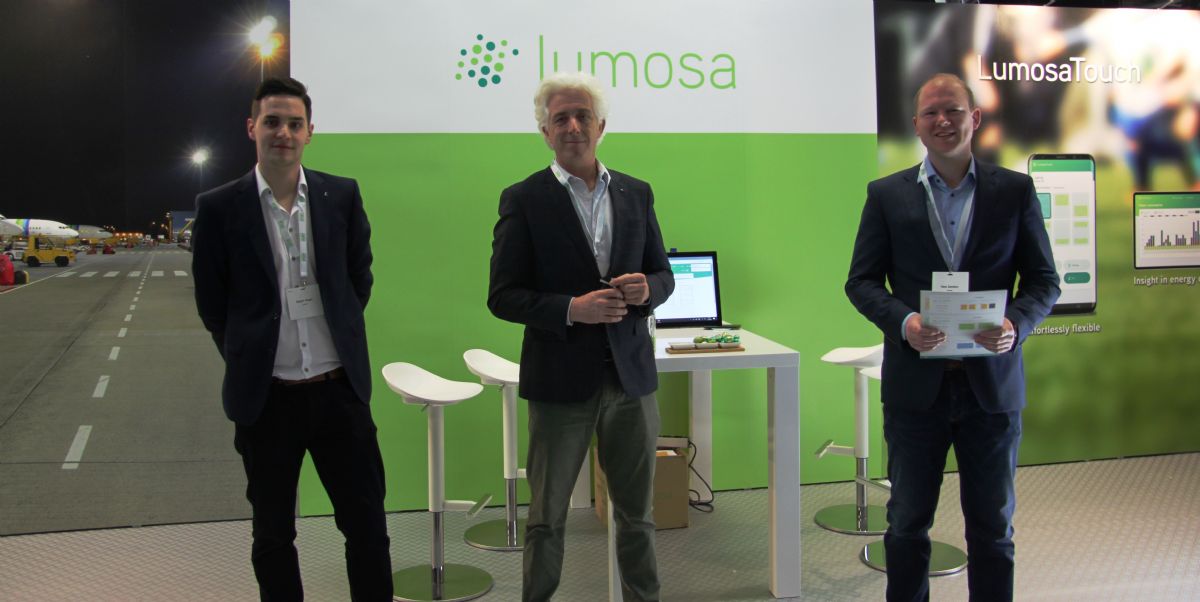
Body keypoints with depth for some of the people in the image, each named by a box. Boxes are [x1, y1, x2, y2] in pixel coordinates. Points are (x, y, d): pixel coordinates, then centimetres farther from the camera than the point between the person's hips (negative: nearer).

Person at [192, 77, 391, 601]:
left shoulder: (342, 196, 1)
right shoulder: (219, 208, -4)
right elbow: (212, 304, 4)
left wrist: (342, 338, 11)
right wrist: (248, 361, 7)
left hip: (338, 387, 1)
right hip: (266, 396, -1)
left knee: (367, 523, 9)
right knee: (273, 535, 13)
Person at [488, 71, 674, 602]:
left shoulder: (636, 194, 8)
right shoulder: (523, 199, -4)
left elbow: (663, 275, 13)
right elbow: (502, 296, -6)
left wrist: (647, 288, -10)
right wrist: (571, 309, -20)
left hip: (631, 374, 4)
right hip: (562, 378, -3)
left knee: (637, 512, 15)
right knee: (546, 517, 8)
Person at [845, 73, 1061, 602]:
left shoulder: (1015, 191, 3)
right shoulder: (887, 195, 3)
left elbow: (1044, 280, 4)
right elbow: (861, 281, 2)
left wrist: (1016, 324, -16)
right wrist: (902, 321, -17)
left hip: (991, 382, 0)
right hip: (916, 380, 0)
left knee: (992, 523, 11)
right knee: (907, 520, 11)